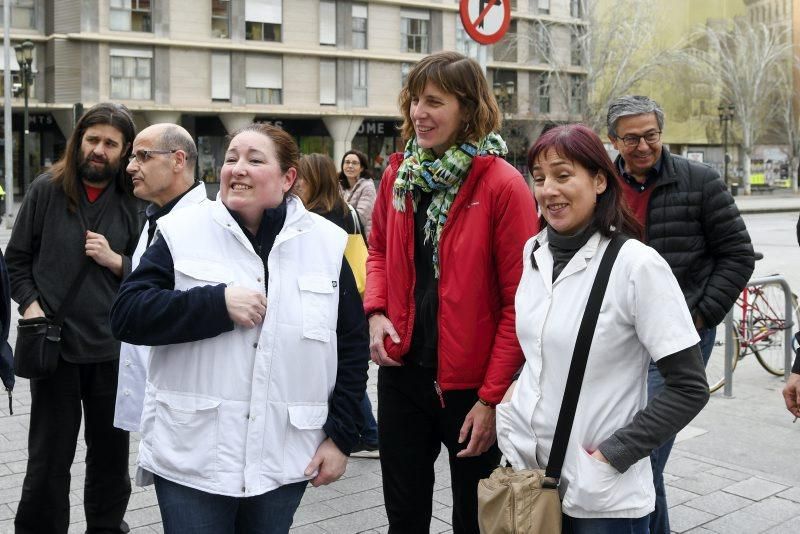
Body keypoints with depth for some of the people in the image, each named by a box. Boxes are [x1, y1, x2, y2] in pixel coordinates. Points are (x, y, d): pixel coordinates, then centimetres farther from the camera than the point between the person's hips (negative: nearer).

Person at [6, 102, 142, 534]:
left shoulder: (132, 202, 1)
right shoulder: (47, 190, -2)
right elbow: (17, 259, 4)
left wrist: (115, 260, -12)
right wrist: (29, 304, -10)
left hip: (112, 348, 2)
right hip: (54, 344, -2)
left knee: (112, 452, 15)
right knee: (49, 456, 8)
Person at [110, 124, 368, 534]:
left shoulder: (326, 243, 2)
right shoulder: (183, 231, -2)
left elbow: (351, 346, 6)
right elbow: (126, 315, -8)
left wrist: (341, 435, 2)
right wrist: (218, 303, -18)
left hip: (285, 461, 2)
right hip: (192, 458, -1)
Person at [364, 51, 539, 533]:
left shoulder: (503, 185, -14)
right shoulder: (399, 174, 3)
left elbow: (519, 300, -15)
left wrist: (492, 397, -16)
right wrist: (376, 310, -1)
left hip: (471, 384, -4)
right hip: (402, 372, 5)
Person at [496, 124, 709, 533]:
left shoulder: (636, 264, -16)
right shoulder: (534, 251, 1)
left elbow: (689, 388, -15)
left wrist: (612, 456, -17)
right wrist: (511, 401, 5)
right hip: (525, 469, 5)